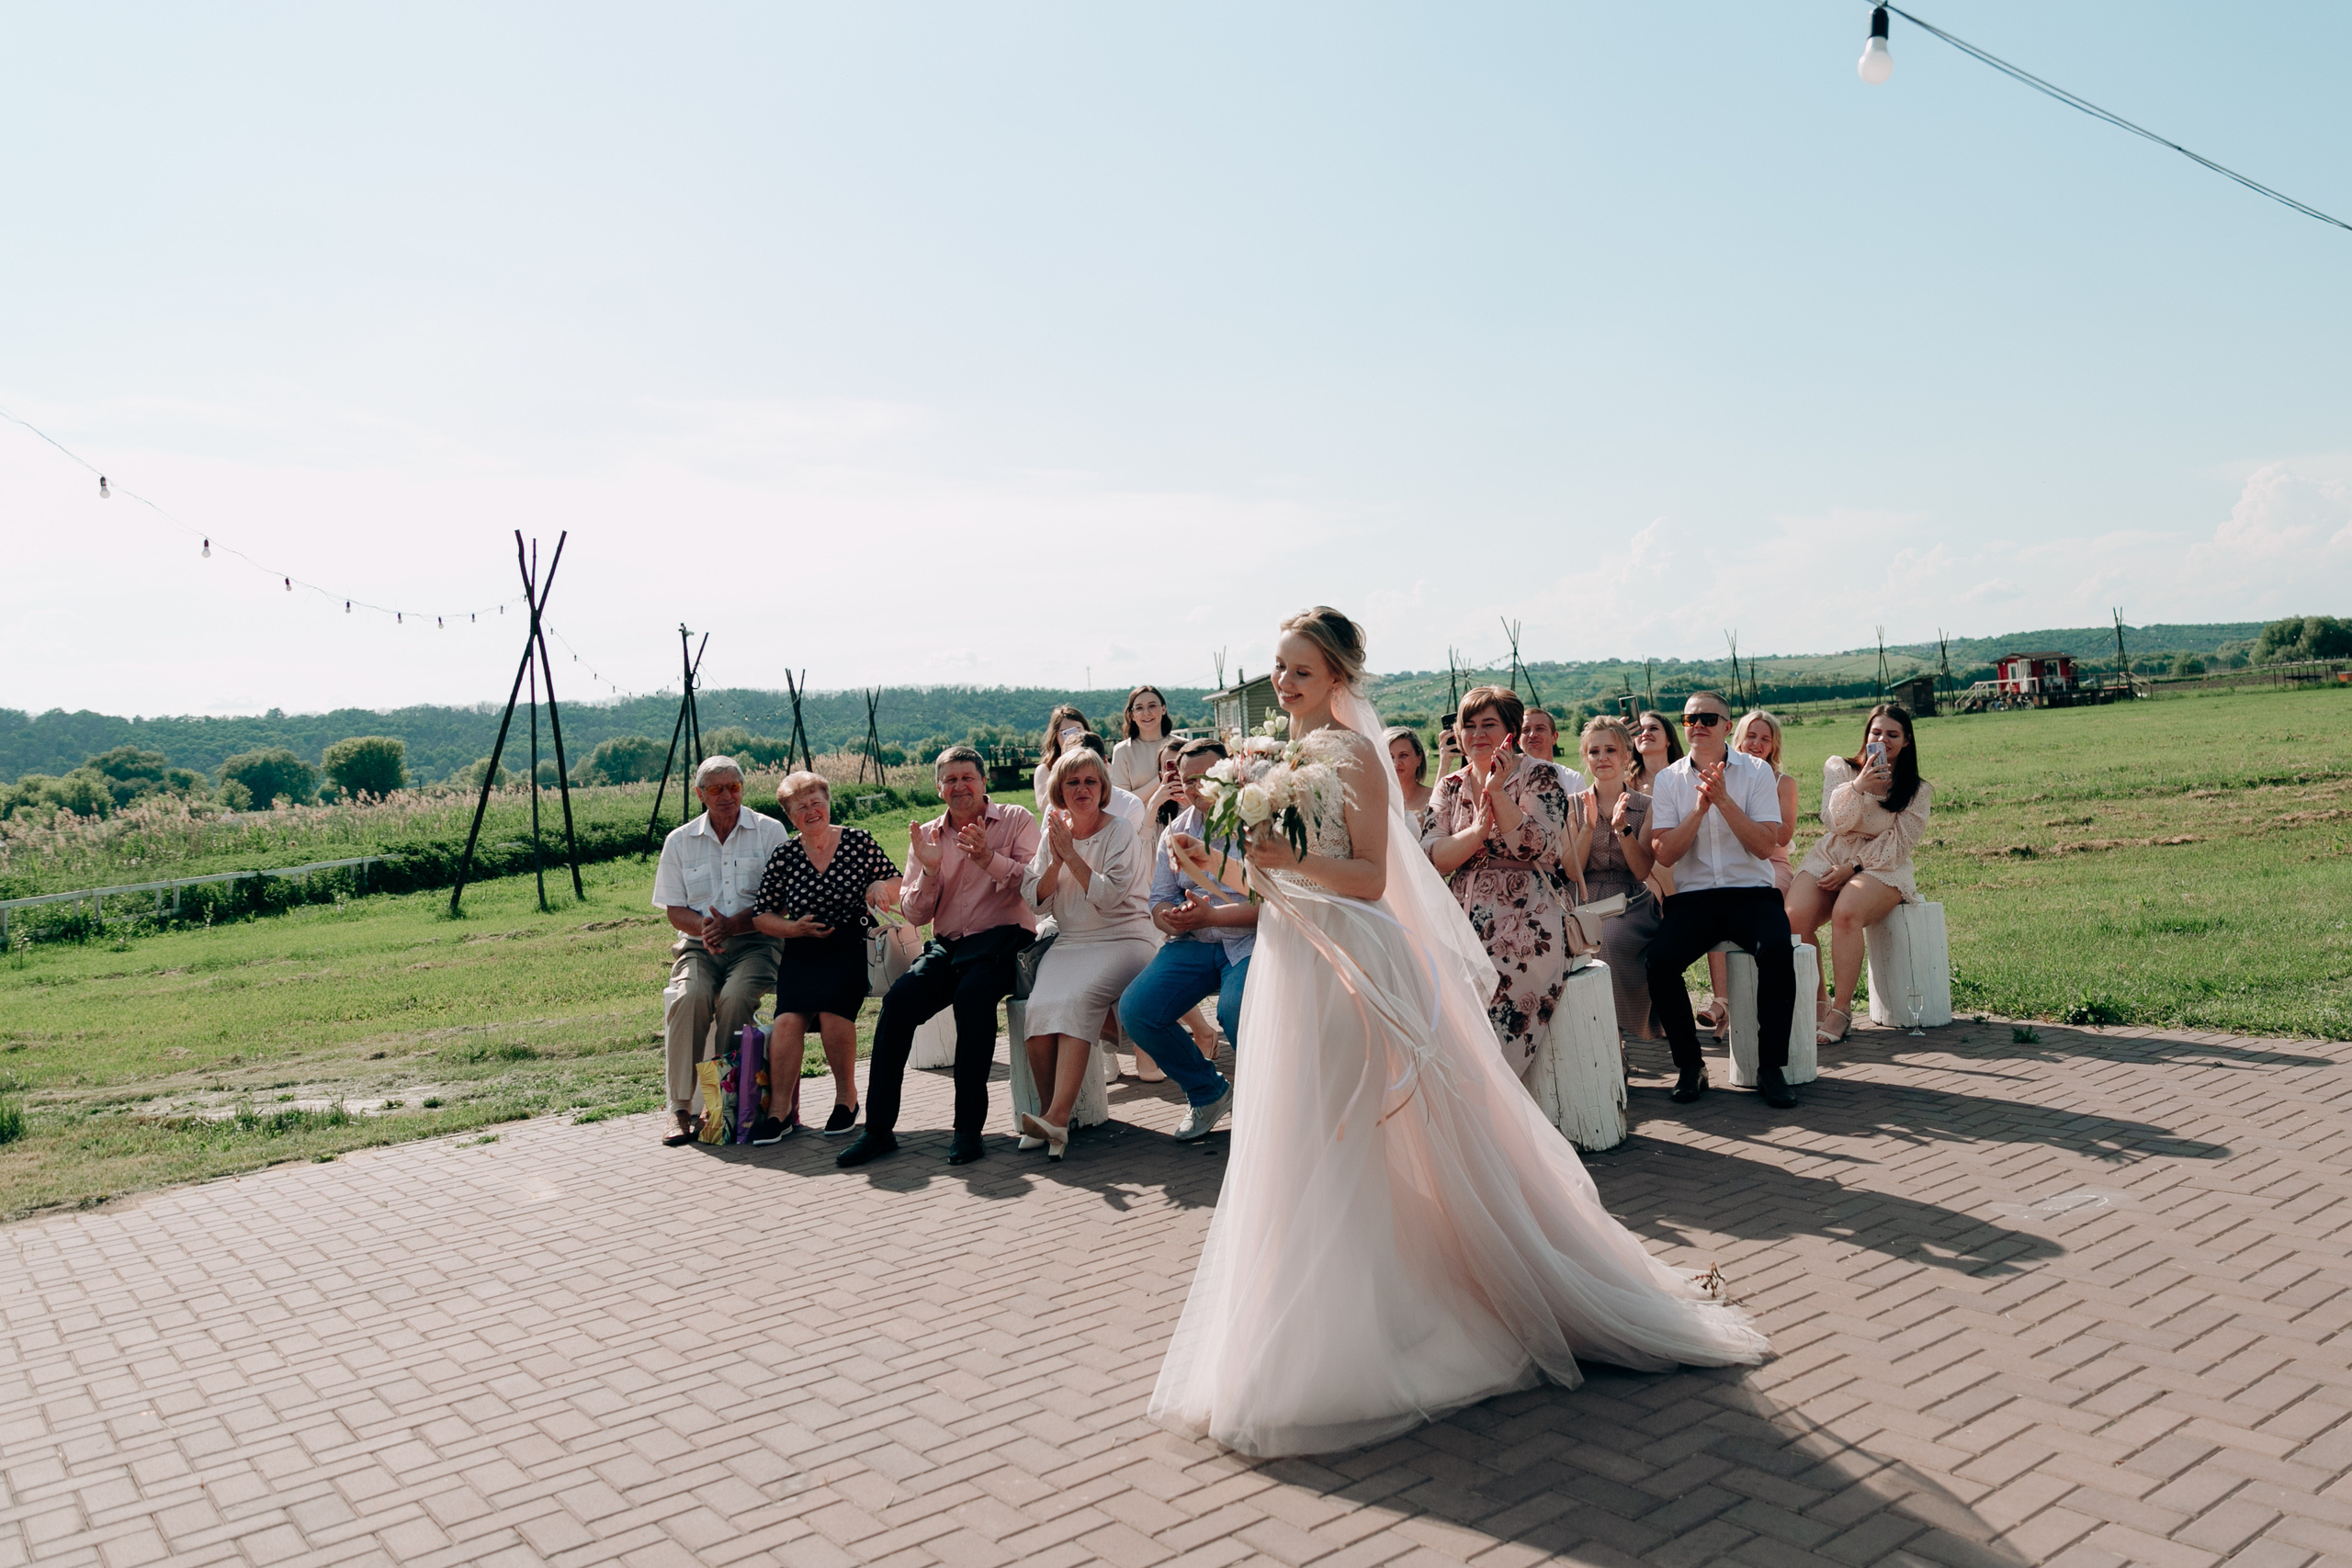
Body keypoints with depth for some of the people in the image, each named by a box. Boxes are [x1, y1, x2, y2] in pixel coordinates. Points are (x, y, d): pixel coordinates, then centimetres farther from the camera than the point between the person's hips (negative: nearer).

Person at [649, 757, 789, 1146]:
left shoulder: (769, 832, 4)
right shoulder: (679, 841, 11)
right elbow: (674, 910, 9)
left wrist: (733, 924, -19)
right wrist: (704, 927, -14)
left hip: (754, 943, -2)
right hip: (699, 946, 2)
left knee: (735, 996, -33)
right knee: (690, 997, -30)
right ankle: (681, 1109, -24)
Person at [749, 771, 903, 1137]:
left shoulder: (859, 841, 3)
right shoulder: (784, 856, 6)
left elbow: (896, 885, 12)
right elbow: (762, 915, 10)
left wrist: (881, 886, -10)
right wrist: (793, 928, -7)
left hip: (852, 947, -2)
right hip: (800, 954, 2)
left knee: (833, 1007, -27)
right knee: (789, 1017, -23)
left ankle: (846, 1097, -7)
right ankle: (781, 1108, -16)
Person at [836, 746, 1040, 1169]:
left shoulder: (1016, 821, 5)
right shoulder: (926, 836, 15)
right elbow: (915, 914, 9)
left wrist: (989, 858, -22)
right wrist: (929, 869, -9)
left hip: (1003, 941, -3)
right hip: (946, 946, 4)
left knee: (972, 994, -35)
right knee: (898, 999, -24)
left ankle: (969, 1127, -26)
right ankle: (878, 1129, -18)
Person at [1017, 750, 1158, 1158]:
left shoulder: (1121, 835, -2)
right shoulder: (1053, 834, 14)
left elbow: (1109, 896, -15)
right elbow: (1036, 901, 8)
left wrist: (1072, 854, -15)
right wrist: (1056, 861, -8)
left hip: (1123, 939, -4)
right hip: (1069, 941, 4)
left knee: (1075, 1000, -31)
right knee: (1041, 1005, -25)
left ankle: (1057, 1117, -35)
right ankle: (1047, 1109, -14)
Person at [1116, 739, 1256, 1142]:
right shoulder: (1177, 830, 14)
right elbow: (1160, 898, 14)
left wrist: (1208, 917, -21)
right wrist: (1171, 917, -11)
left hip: (1250, 942, -5)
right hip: (1193, 944, 6)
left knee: (1237, 1009, -34)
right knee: (1135, 1010, -15)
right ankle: (1207, 1092, 9)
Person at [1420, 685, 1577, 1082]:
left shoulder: (1539, 777, 3)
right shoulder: (1450, 787, 15)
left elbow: (1535, 847, -12)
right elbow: (1431, 859, 2)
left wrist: (1497, 791, -14)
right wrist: (1478, 830, -13)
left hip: (1525, 926, -4)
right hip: (1464, 924, 4)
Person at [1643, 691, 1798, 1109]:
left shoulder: (1757, 772, 4)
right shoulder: (1667, 780, 7)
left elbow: (1764, 845, -8)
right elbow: (1664, 853, -4)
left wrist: (1723, 800, -16)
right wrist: (1699, 807, -15)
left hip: (1752, 892, -1)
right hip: (1692, 898, 1)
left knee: (1776, 949, -32)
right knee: (1659, 958, -27)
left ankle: (1771, 1067, -16)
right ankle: (1689, 1065, -8)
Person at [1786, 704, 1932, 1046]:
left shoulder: (1916, 790, 9)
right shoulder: (1839, 768, 12)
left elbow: (1898, 844, -1)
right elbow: (1835, 822, -1)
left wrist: (1852, 868, -12)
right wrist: (1858, 786, -16)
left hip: (1882, 867, -2)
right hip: (1827, 860, 2)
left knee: (1846, 913, -36)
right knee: (1795, 917, -30)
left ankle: (1841, 1011, -27)